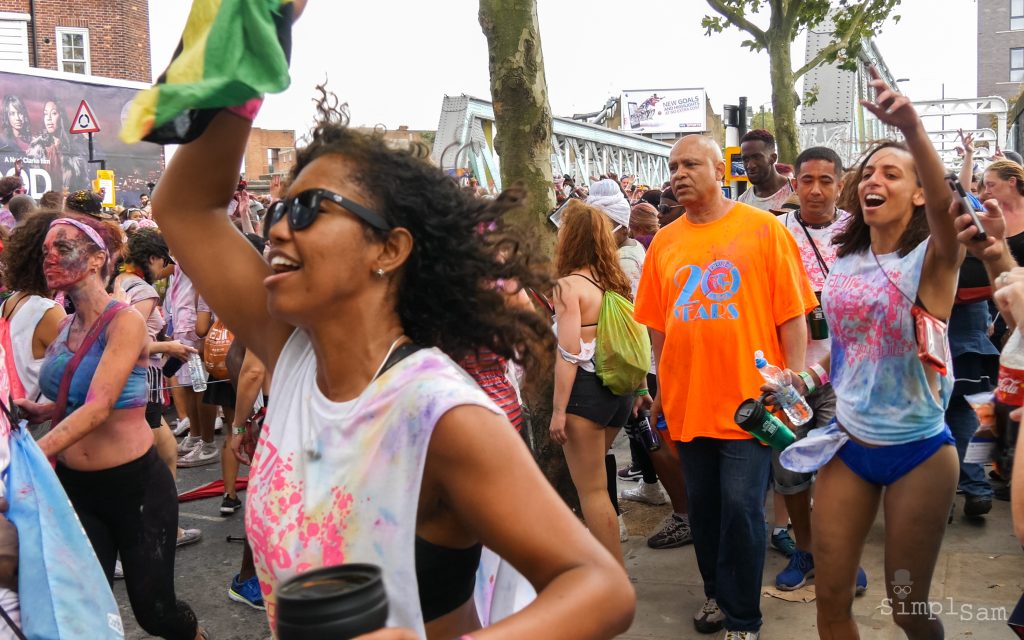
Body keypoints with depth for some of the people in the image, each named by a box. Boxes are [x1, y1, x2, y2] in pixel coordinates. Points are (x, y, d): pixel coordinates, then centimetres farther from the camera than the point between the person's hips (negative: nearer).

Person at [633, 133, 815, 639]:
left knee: (741, 508, -1)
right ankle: (716, 592, 36)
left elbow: (792, 315, -5)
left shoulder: (763, 230, -4)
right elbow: (657, 323, 11)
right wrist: (663, 387, 9)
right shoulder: (664, 242, 6)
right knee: (702, 506, 15)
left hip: (748, 400, -4)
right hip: (687, 401, 4)